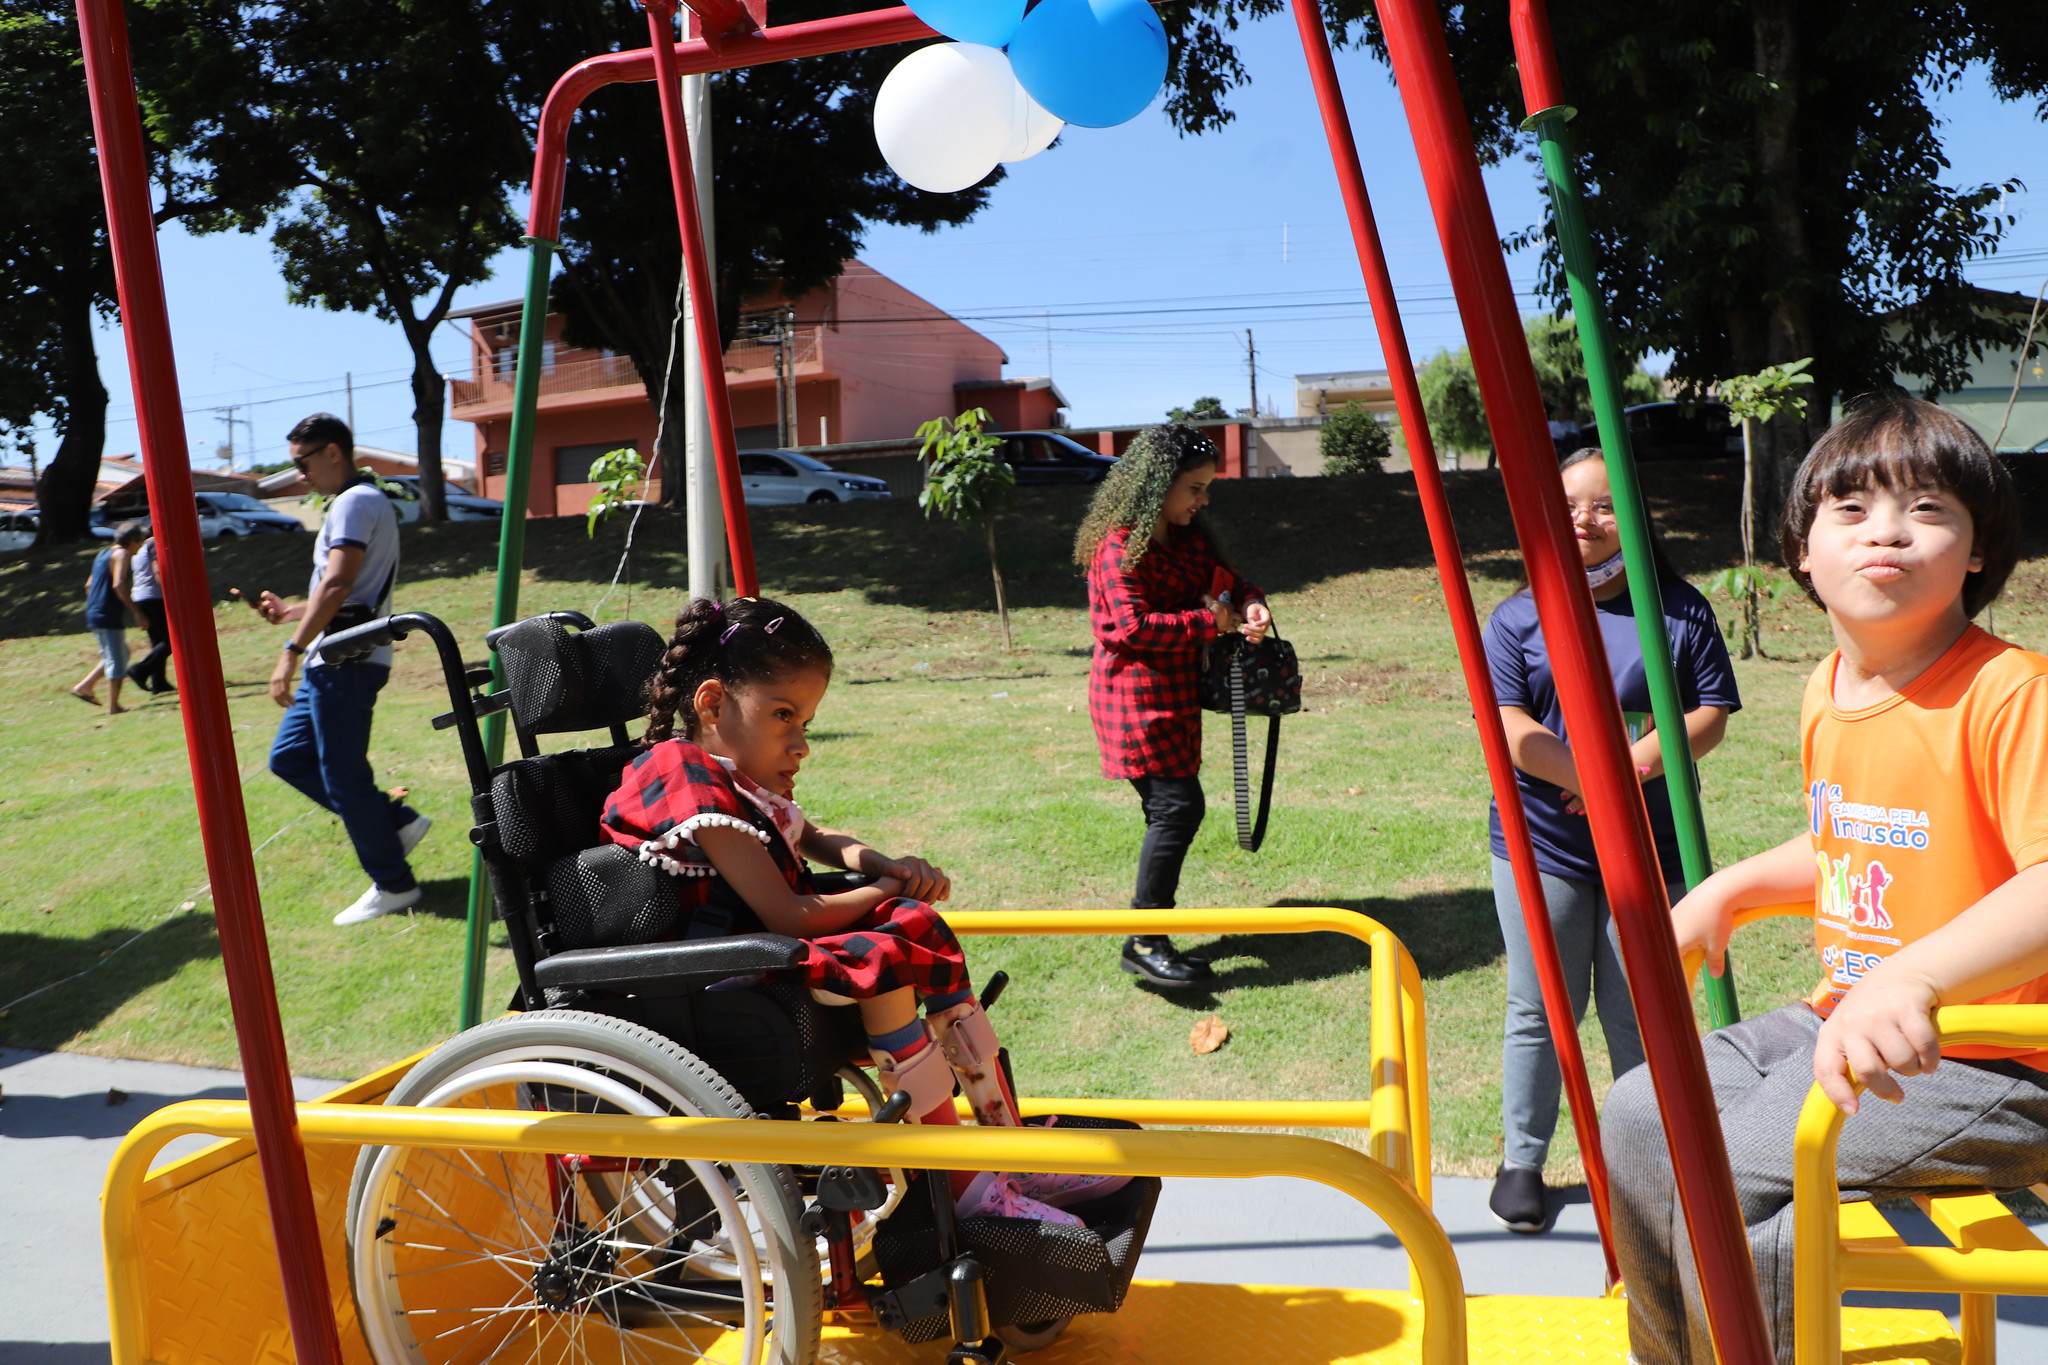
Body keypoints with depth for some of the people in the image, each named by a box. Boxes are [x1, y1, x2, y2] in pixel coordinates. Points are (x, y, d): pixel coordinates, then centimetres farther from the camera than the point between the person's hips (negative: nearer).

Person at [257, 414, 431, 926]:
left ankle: (393, 885, 5)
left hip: (344, 661, -11)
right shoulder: (368, 502, 22)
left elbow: (337, 584, -25)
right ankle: (397, 821, 16)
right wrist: (289, 611, 24)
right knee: (289, 756, 14)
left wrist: (292, 650, -28)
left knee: (343, 773, -5)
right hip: (335, 661, 11)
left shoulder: (355, 502, -12)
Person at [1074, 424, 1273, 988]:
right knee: (1178, 805, -14)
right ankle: (1144, 943, -6)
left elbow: (1223, 578, 17)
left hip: (1173, 692, 9)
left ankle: (1153, 937, 18)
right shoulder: (1120, 545, -15)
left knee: (1171, 811, 9)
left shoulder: (1189, 536, 13)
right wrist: (1210, 622, -17)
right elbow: (1131, 627, -22)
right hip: (1137, 694, -9)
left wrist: (1249, 604, -7)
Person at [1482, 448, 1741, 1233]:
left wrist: (1643, 760, -17)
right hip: (1542, 845, 0)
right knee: (1539, 1012, 7)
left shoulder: (1680, 610, 4)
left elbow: (1711, 716, 1)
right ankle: (1521, 1160, 22)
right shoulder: (1517, 618, 2)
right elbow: (1510, 731, -7)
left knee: (1641, 1014, 9)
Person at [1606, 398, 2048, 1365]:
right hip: (1842, 1024, 9)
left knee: (1721, 1171, -20)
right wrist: (1729, 889, 12)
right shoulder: (1827, 692, 7)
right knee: (1639, 1116, 6)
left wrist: (1914, 977, -46)